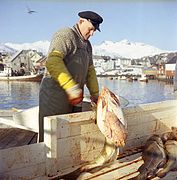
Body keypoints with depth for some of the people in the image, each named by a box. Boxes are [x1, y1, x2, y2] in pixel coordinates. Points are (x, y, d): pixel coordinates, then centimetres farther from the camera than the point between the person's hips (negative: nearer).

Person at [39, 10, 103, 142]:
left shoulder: (87, 45, 22)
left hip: (74, 97, 9)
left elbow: (90, 70, 24)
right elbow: (52, 62, -24)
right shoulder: (65, 35, -9)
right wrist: (72, 88, -29)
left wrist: (95, 94, 15)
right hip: (55, 94, -9)